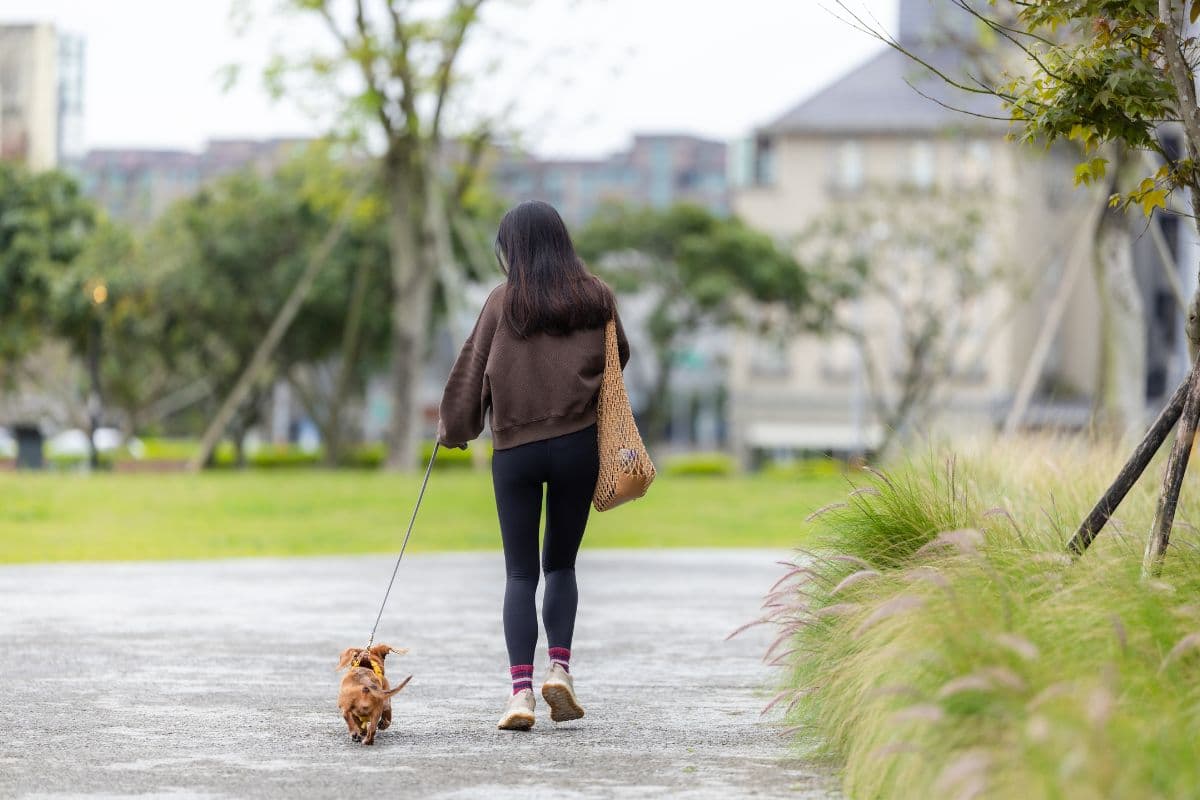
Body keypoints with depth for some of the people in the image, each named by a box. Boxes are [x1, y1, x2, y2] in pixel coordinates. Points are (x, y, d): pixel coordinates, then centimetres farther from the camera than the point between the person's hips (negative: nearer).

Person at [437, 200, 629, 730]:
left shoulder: (505, 301, -4)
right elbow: (619, 358, 17)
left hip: (515, 448, -1)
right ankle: (559, 667, -2)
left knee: (520, 572, 4)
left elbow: (472, 368, 1)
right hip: (578, 444, 1)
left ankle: (521, 687, -9)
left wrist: (453, 429, 15)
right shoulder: (596, 298, 2)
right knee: (561, 564, 15)